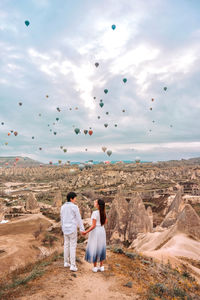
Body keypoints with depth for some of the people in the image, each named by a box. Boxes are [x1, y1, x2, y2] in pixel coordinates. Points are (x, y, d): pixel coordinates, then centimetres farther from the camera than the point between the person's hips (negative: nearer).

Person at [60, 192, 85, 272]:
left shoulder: (63, 207, 5)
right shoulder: (74, 207, -16)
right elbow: (79, 219, -15)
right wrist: (82, 229, -10)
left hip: (65, 229, 6)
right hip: (72, 229, -6)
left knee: (66, 245, 18)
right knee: (73, 246, 1)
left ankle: (66, 262, 27)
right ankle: (73, 265, 3)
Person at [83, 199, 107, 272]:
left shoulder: (95, 213, -22)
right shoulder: (103, 212, 0)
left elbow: (93, 226, -21)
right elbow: (105, 221, 12)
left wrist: (86, 232, -12)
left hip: (95, 232, -6)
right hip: (102, 231, 6)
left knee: (94, 249, 7)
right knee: (100, 248, 16)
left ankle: (95, 267, 15)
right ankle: (101, 267, 21)